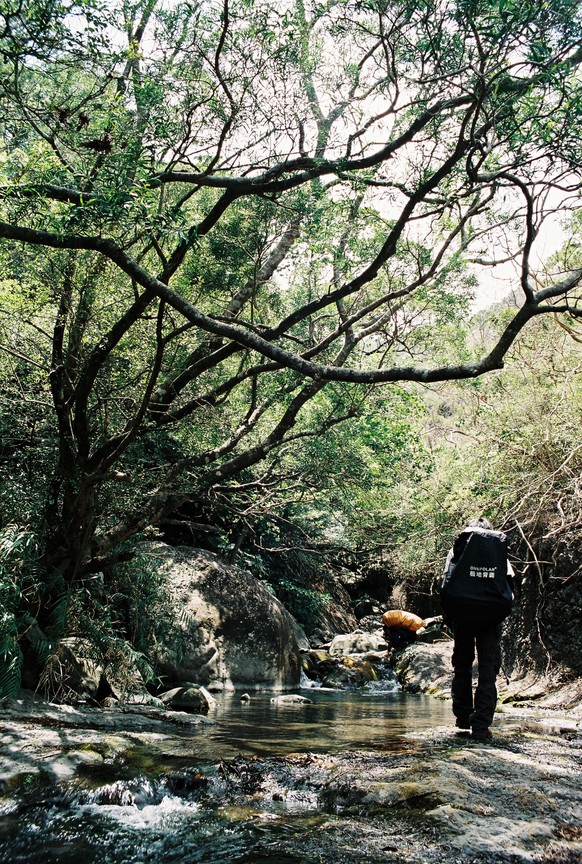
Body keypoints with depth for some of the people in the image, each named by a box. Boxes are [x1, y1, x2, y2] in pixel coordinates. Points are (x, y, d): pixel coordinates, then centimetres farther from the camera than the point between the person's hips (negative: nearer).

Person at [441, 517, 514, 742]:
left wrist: (449, 615, 9)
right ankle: (481, 726, -5)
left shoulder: (458, 548, 11)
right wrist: (502, 613, 10)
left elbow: (447, 584, 2)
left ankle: (463, 723, 15)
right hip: (492, 616, 0)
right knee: (488, 669, 2)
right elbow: (509, 584, 3)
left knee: (462, 667, 13)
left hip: (463, 615, 0)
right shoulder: (500, 549, 14)